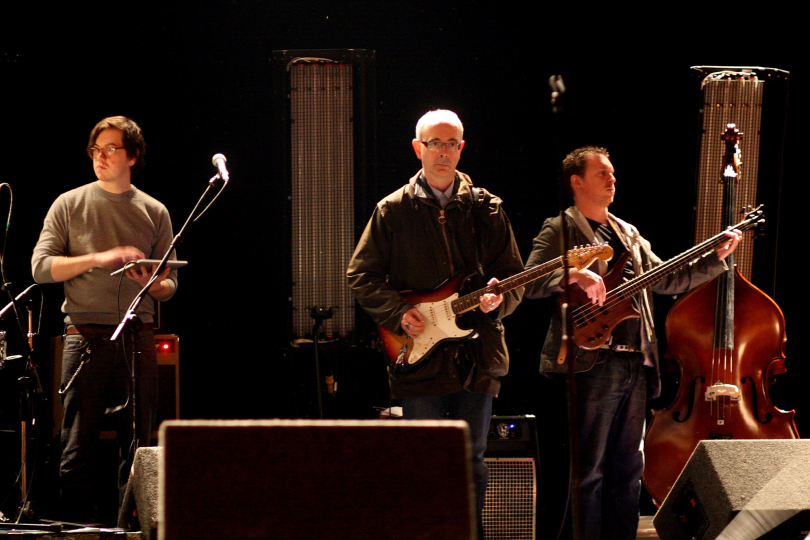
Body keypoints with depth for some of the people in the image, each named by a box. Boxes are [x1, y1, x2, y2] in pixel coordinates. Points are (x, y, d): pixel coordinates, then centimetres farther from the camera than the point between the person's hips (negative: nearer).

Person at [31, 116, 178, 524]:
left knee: (137, 444, 1)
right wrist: (97, 259, -12)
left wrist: (155, 284, -11)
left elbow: (169, 285, 13)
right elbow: (41, 267, -1)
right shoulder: (69, 205, 8)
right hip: (86, 334, -2)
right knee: (78, 447, -4)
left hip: (138, 338, 2)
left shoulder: (154, 213, 12)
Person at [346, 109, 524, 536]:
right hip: (420, 358, -2)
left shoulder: (486, 208, 9)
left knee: (471, 462, 7)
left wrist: (499, 298, -12)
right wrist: (398, 312, -10)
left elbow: (513, 275, 10)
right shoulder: (393, 210, 4)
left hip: (477, 356, 2)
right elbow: (361, 276, 4)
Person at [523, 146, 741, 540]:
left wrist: (715, 258, 12)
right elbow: (528, 283, -12)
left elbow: (667, 280, 21)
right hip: (591, 363, -7)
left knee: (628, 469, 10)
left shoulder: (629, 235, 22)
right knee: (588, 471, -5)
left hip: (636, 364, 7)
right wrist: (574, 275, -28)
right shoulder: (559, 230, 0)